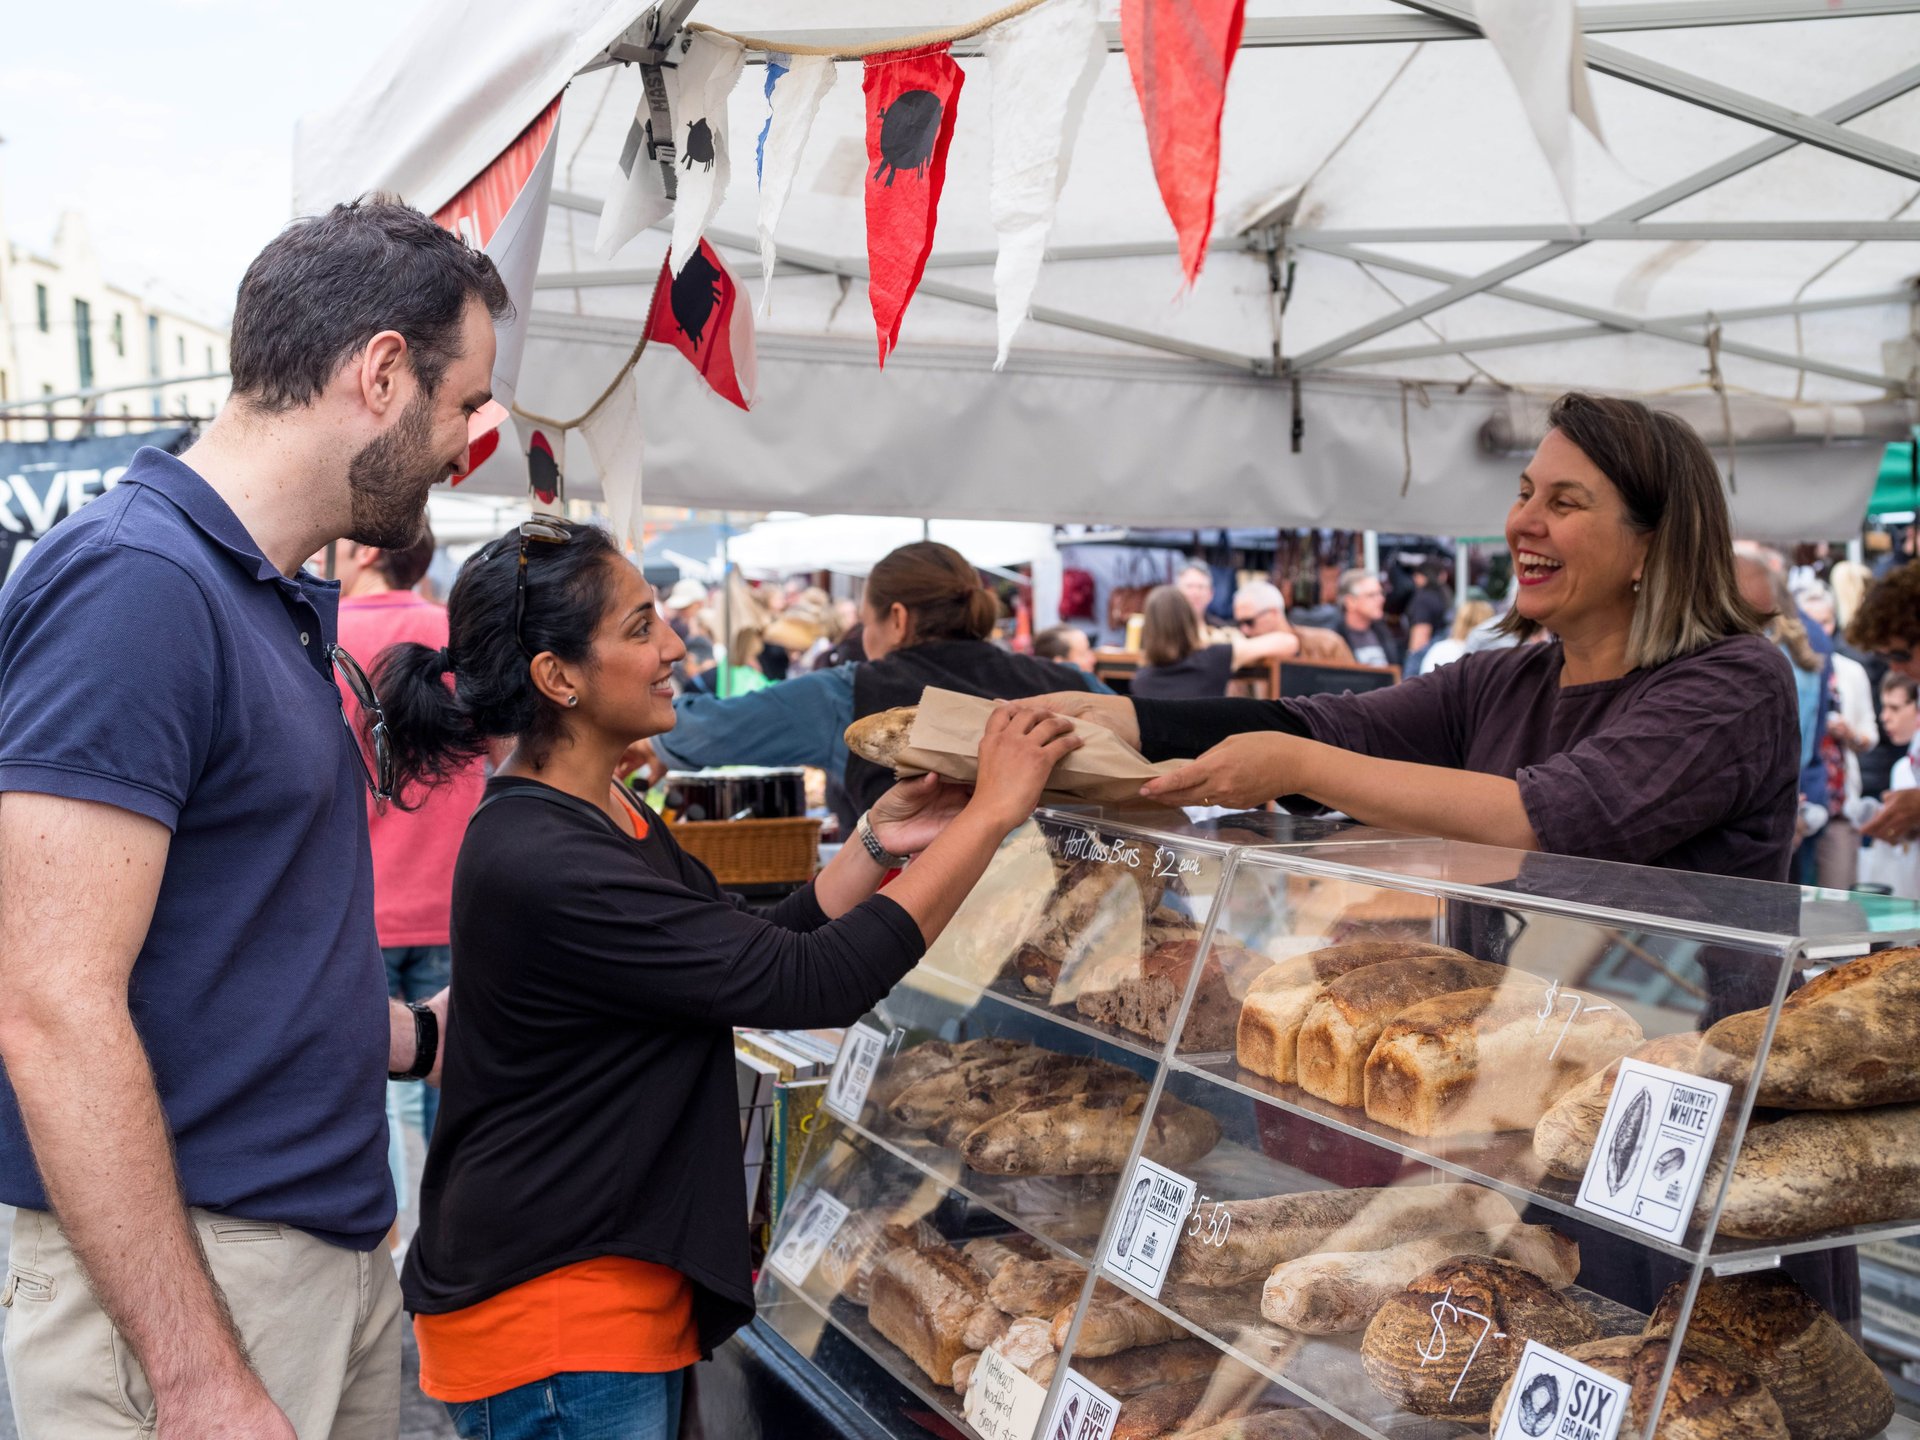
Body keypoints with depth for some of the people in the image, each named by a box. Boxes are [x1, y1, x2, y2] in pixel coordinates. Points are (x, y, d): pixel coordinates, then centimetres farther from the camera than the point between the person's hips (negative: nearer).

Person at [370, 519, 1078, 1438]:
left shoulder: (608, 818, 7)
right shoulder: (538, 864, -26)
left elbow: (756, 958, 9)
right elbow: (811, 984, -26)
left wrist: (880, 845, -3)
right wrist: (993, 812, -21)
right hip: (554, 1312, -9)